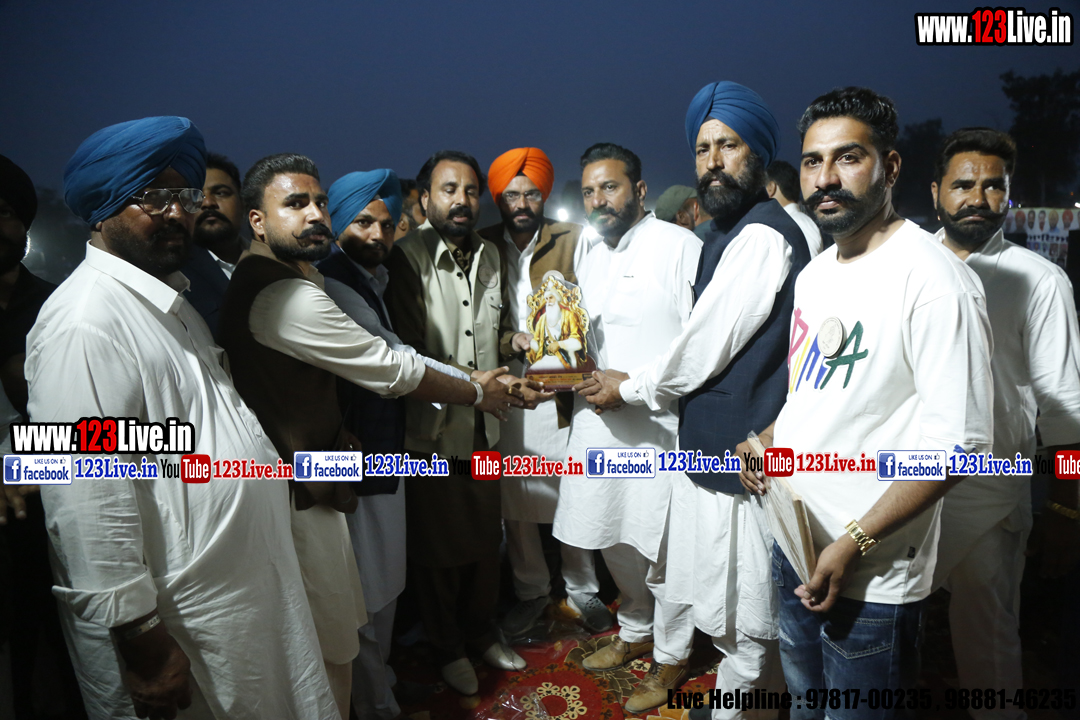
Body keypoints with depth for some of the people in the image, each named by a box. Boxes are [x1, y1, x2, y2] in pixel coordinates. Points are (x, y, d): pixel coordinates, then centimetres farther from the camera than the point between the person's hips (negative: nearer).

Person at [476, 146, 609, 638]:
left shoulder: (572, 241, 4)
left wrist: (569, 355, -14)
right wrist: (502, 343, -10)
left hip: (558, 387, -1)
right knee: (514, 498, 9)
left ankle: (581, 591, 27)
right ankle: (531, 592, 29)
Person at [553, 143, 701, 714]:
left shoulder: (679, 246, -9)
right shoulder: (591, 255, 15)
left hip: (657, 425, -7)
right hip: (598, 421, 7)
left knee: (661, 549, 6)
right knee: (614, 541, 19)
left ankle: (671, 657, 29)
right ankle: (635, 632, 43)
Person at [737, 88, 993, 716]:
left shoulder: (934, 278, -18)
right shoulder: (815, 275, 8)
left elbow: (959, 443, -21)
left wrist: (854, 543, -22)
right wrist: (767, 441, 1)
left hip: (872, 577, -7)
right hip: (793, 543, 8)